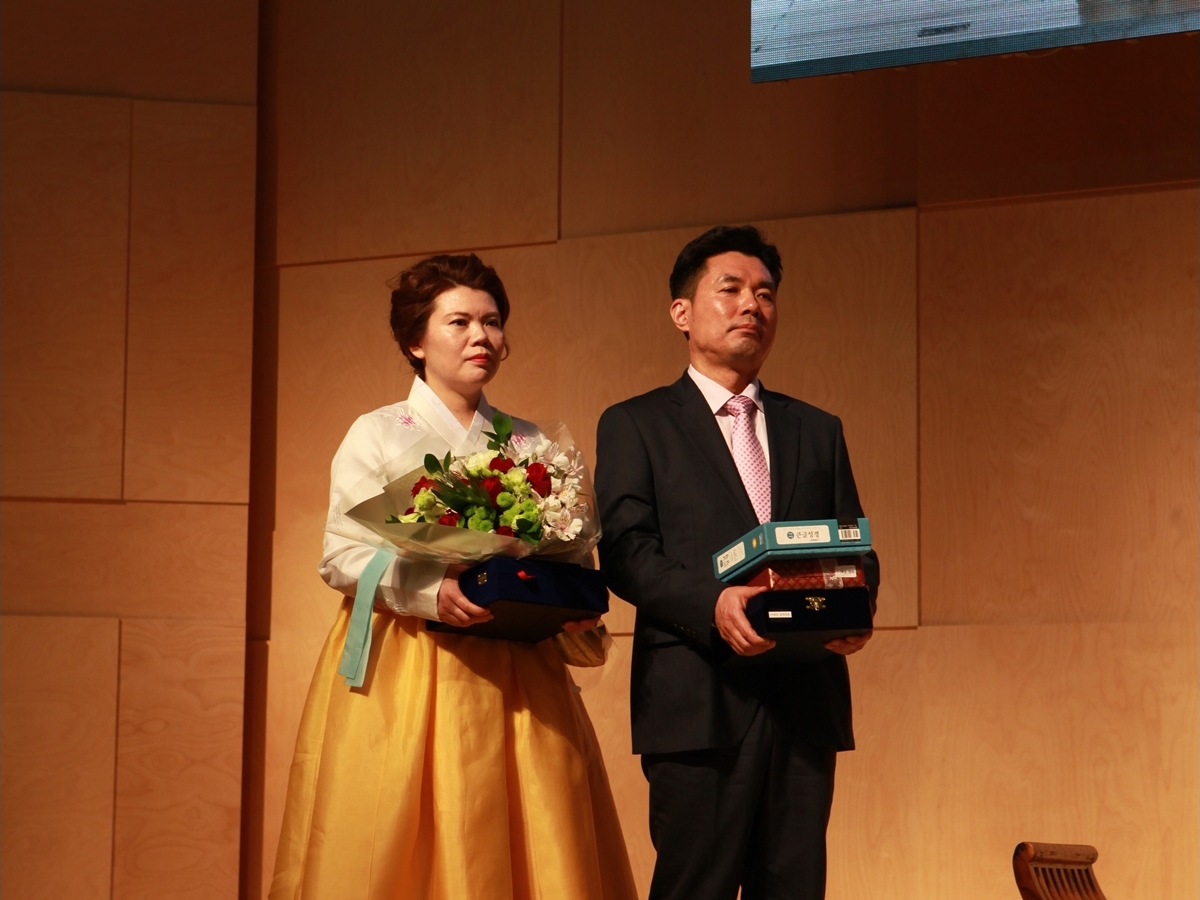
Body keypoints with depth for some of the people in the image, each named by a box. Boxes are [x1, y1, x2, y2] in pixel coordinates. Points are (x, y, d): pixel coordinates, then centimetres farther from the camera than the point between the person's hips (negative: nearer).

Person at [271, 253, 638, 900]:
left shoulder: (529, 444, 14)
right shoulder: (378, 435, 5)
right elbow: (342, 557, -3)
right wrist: (431, 592, -19)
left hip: (516, 678, 3)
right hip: (403, 679, -2)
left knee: (521, 846, -4)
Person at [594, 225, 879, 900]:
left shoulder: (817, 431, 21)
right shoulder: (636, 425, 8)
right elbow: (626, 551, -4)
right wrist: (711, 604, -22)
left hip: (807, 700, 4)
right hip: (701, 701, -4)